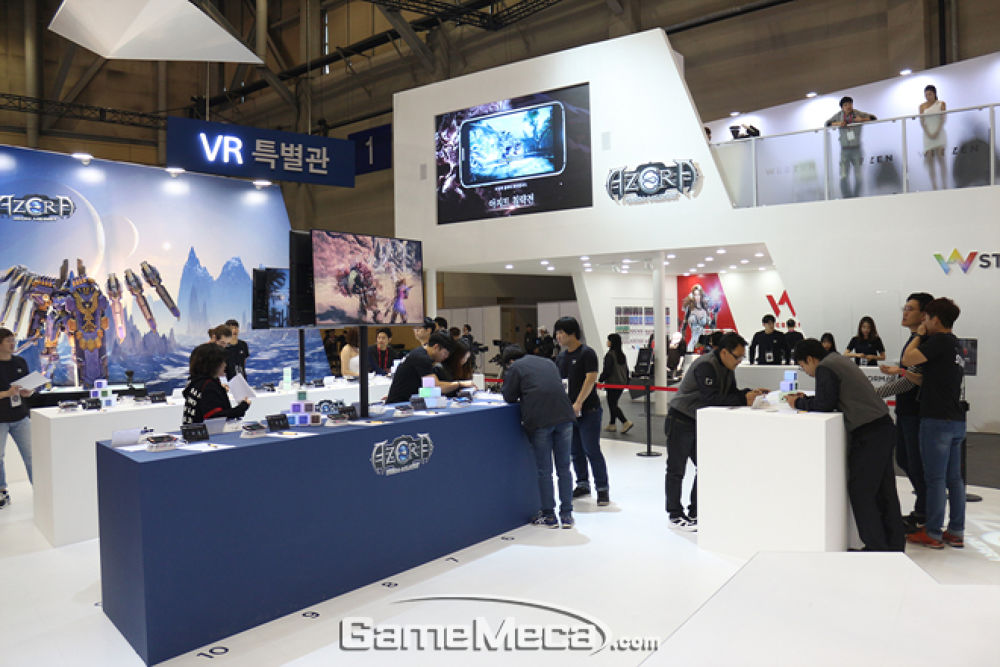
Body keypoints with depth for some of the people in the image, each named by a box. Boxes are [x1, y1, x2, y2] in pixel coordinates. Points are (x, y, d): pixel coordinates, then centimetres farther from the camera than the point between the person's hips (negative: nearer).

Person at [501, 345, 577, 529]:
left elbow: (509, 397, 8)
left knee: (544, 470, 6)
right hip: (564, 416, 5)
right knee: (564, 468, 12)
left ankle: (548, 515, 13)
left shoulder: (514, 368, 8)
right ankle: (566, 514, 16)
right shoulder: (548, 363, 25)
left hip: (540, 419, -5)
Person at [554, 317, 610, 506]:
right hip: (568, 410, 7)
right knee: (575, 451, 13)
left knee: (591, 450, -6)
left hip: (588, 410, -7)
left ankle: (602, 488, 5)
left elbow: (590, 379, -17)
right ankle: (582, 484, 27)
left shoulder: (587, 353, -10)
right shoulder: (562, 355, 13)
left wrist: (578, 403, -22)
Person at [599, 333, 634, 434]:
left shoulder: (610, 355, -16)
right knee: (613, 404, 17)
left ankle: (626, 422, -12)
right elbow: (626, 370, 13)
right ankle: (612, 425, 23)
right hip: (622, 384, 8)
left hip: (612, 384, -8)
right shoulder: (622, 355, 8)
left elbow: (607, 370, -18)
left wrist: (600, 380, -8)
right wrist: (626, 381, 22)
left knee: (612, 405, -2)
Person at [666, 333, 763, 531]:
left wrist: (751, 392, -13)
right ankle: (675, 515, 11)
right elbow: (712, 398, -32)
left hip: (700, 423, 9)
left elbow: (731, 392, 6)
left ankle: (695, 512, 22)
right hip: (680, 422, -9)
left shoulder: (727, 367, 6)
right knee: (676, 470, 1)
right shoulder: (705, 366, -24)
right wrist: (743, 400, -33)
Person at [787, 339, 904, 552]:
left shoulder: (824, 368, -10)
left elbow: (824, 404, -14)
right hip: (883, 426, 10)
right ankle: (894, 544, 23)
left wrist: (799, 403, -1)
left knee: (861, 491, -2)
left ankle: (877, 547, 3)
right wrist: (806, 399, 17)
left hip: (868, 434, -10)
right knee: (884, 489, 15)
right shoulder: (838, 360, 19)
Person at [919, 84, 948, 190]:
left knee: (941, 158, -9)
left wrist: (937, 132, -16)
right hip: (928, 135, 2)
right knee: (930, 161, -2)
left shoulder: (941, 103, 5)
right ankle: (934, 187, -1)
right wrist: (928, 133, -11)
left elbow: (943, 119, -3)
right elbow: (922, 122, 1)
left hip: (939, 133, -2)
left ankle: (945, 186, -9)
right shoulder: (922, 106, 8)